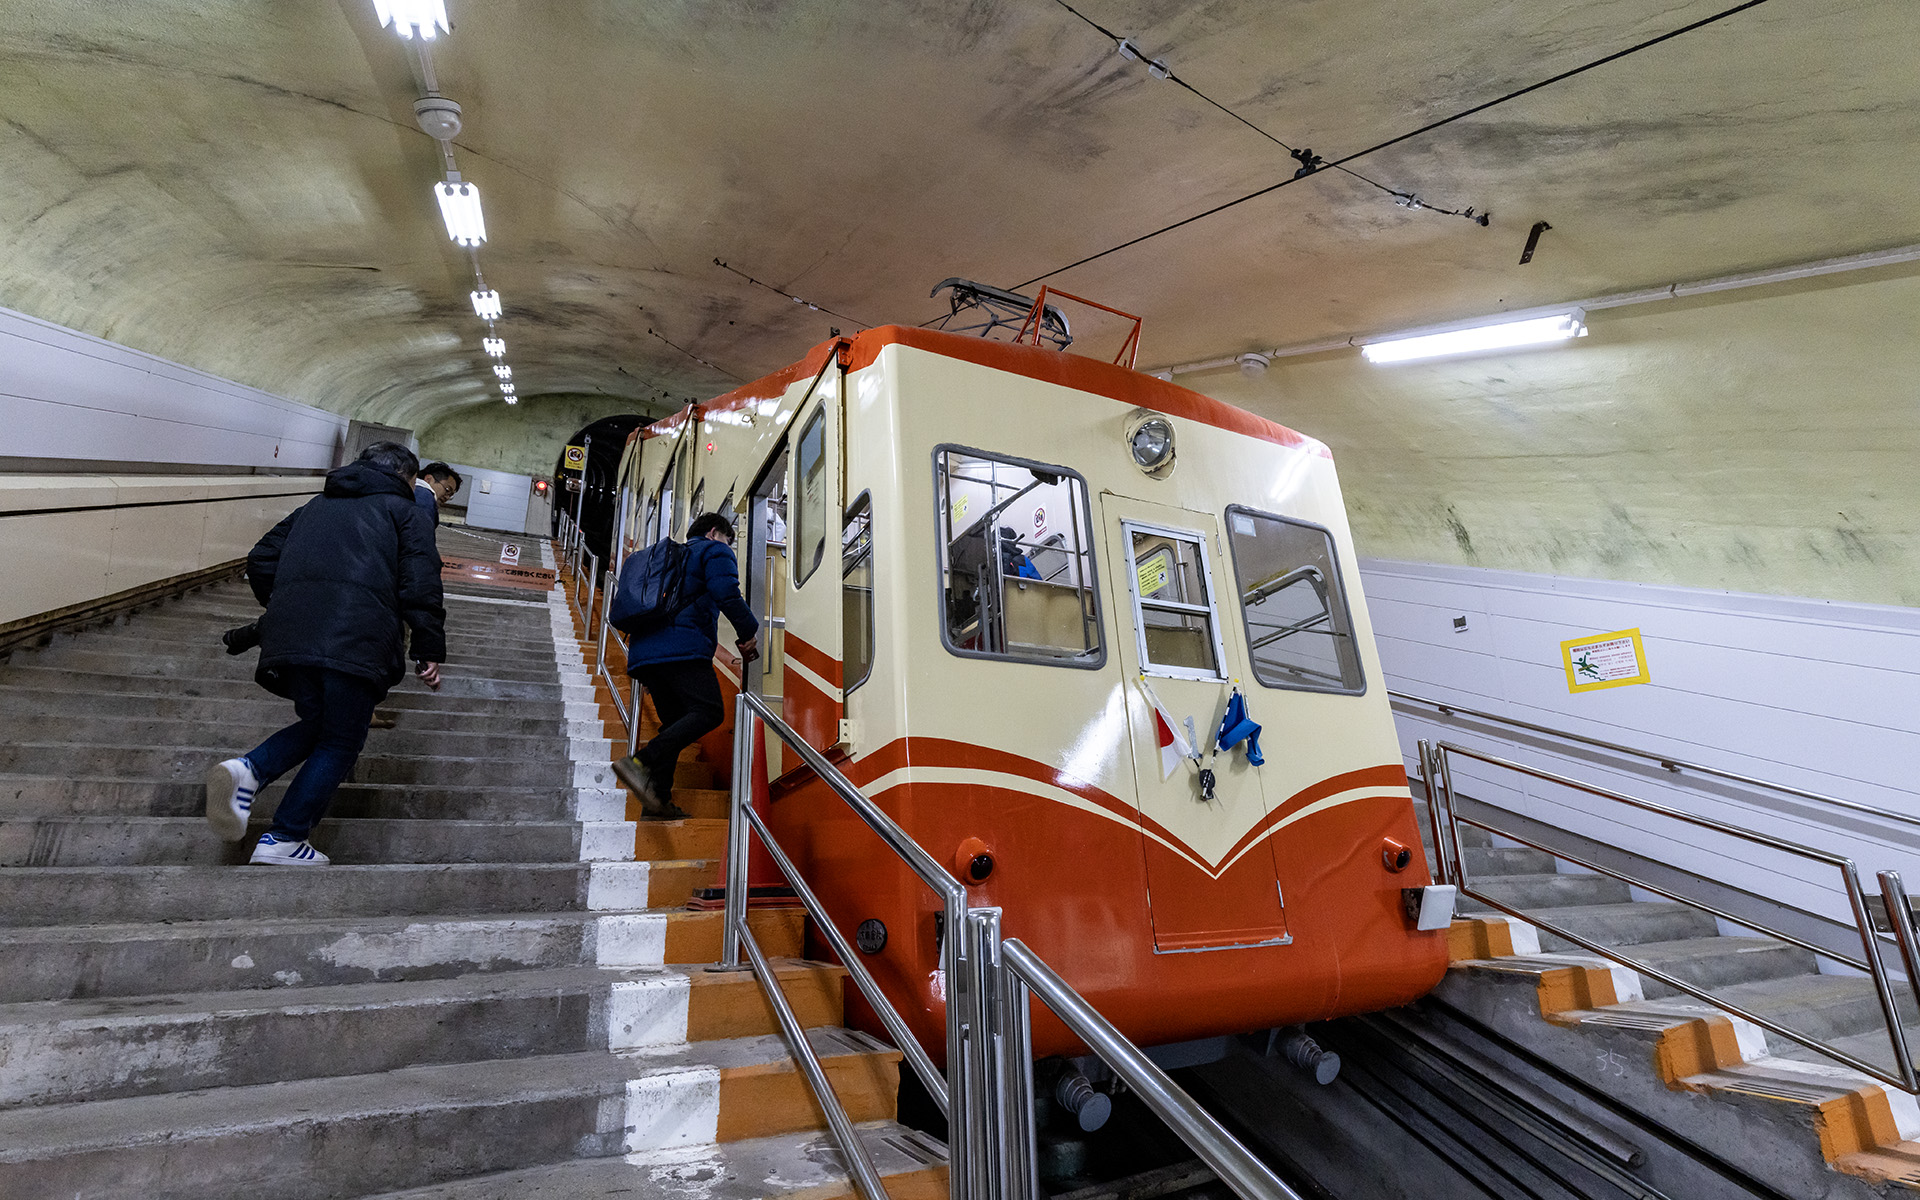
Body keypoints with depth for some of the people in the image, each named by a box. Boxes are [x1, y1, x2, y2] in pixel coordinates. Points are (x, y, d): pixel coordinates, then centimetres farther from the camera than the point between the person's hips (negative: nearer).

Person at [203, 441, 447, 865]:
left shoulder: (315, 505, 29)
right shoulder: (405, 512, 12)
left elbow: (260, 562, 25)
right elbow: (420, 585, -1)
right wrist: (430, 651, -1)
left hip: (288, 636, 6)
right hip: (355, 643, -6)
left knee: (316, 724, 22)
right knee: (340, 742, 6)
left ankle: (247, 770, -3)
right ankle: (283, 840, 5)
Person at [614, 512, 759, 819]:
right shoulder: (715, 551, 10)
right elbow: (727, 595, -10)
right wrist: (749, 633, 0)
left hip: (644, 651, 9)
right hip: (681, 648, -9)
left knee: (675, 723, 13)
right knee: (708, 712, -15)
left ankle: (658, 799, 2)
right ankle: (641, 763, -30)